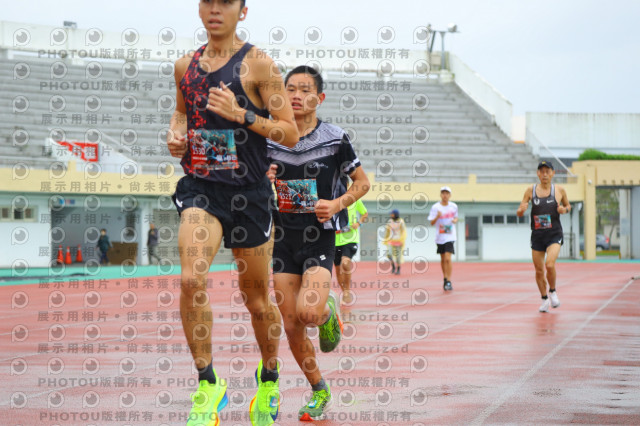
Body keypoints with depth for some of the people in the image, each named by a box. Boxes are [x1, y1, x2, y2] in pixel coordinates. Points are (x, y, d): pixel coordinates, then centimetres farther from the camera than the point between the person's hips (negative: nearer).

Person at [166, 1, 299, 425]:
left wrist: (241, 114, -18)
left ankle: (269, 375, 37)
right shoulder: (186, 65, 9)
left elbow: (290, 133, -6)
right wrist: (175, 134, 6)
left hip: (249, 190, -2)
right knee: (191, 279, -21)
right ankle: (208, 385, -8)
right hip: (200, 187, 3)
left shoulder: (257, 64, -4)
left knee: (256, 297, 10)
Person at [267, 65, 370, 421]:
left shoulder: (335, 138, -4)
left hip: (320, 237, -3)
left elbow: (362, 182, 5)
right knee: (291, 326, 3)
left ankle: (329, 310, 13)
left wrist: (337, 204, -12)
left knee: (308, 312, -25)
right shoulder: (270, 140, 4)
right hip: (284, 238, 4)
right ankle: (319, 391, 22)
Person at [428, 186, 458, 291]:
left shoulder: (454, 206, 1)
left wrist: (455, 220, -5)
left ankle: (449, 282, -14)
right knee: (443, 259, 14)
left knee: (447, 259, -16)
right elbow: (432, 223, -6)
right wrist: (437, 217, -25)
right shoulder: (435, 207, -4)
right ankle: (445, 279, 32)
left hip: (450, 236, -2)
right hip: (440, 236, 2)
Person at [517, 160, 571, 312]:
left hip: (554, 234, -2)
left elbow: (568, 205, 18)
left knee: (549, 264, -23)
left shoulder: (559, 190, 0)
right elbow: (519, 213, 5)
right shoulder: (531, 190, 1)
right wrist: (522, 210, -19)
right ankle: (544, 299, 28)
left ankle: (553, 291, 3)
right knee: (539, 270, 7)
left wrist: (565, 209, -6)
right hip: (537, 235, 2)